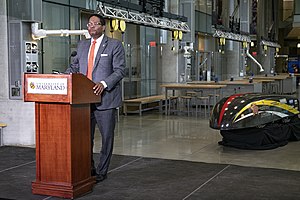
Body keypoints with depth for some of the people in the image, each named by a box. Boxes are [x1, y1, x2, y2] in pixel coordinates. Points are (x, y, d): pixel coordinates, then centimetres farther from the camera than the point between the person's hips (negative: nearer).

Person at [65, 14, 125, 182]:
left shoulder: (115, 45, -2)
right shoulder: (82, 45, 15)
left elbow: (120, 70, -9)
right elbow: (74, 67, 18)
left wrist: (104, 84, -23)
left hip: (105, 98, -5)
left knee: (107, 136, 5)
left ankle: (102, 172, 17)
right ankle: (89, 169, 27)